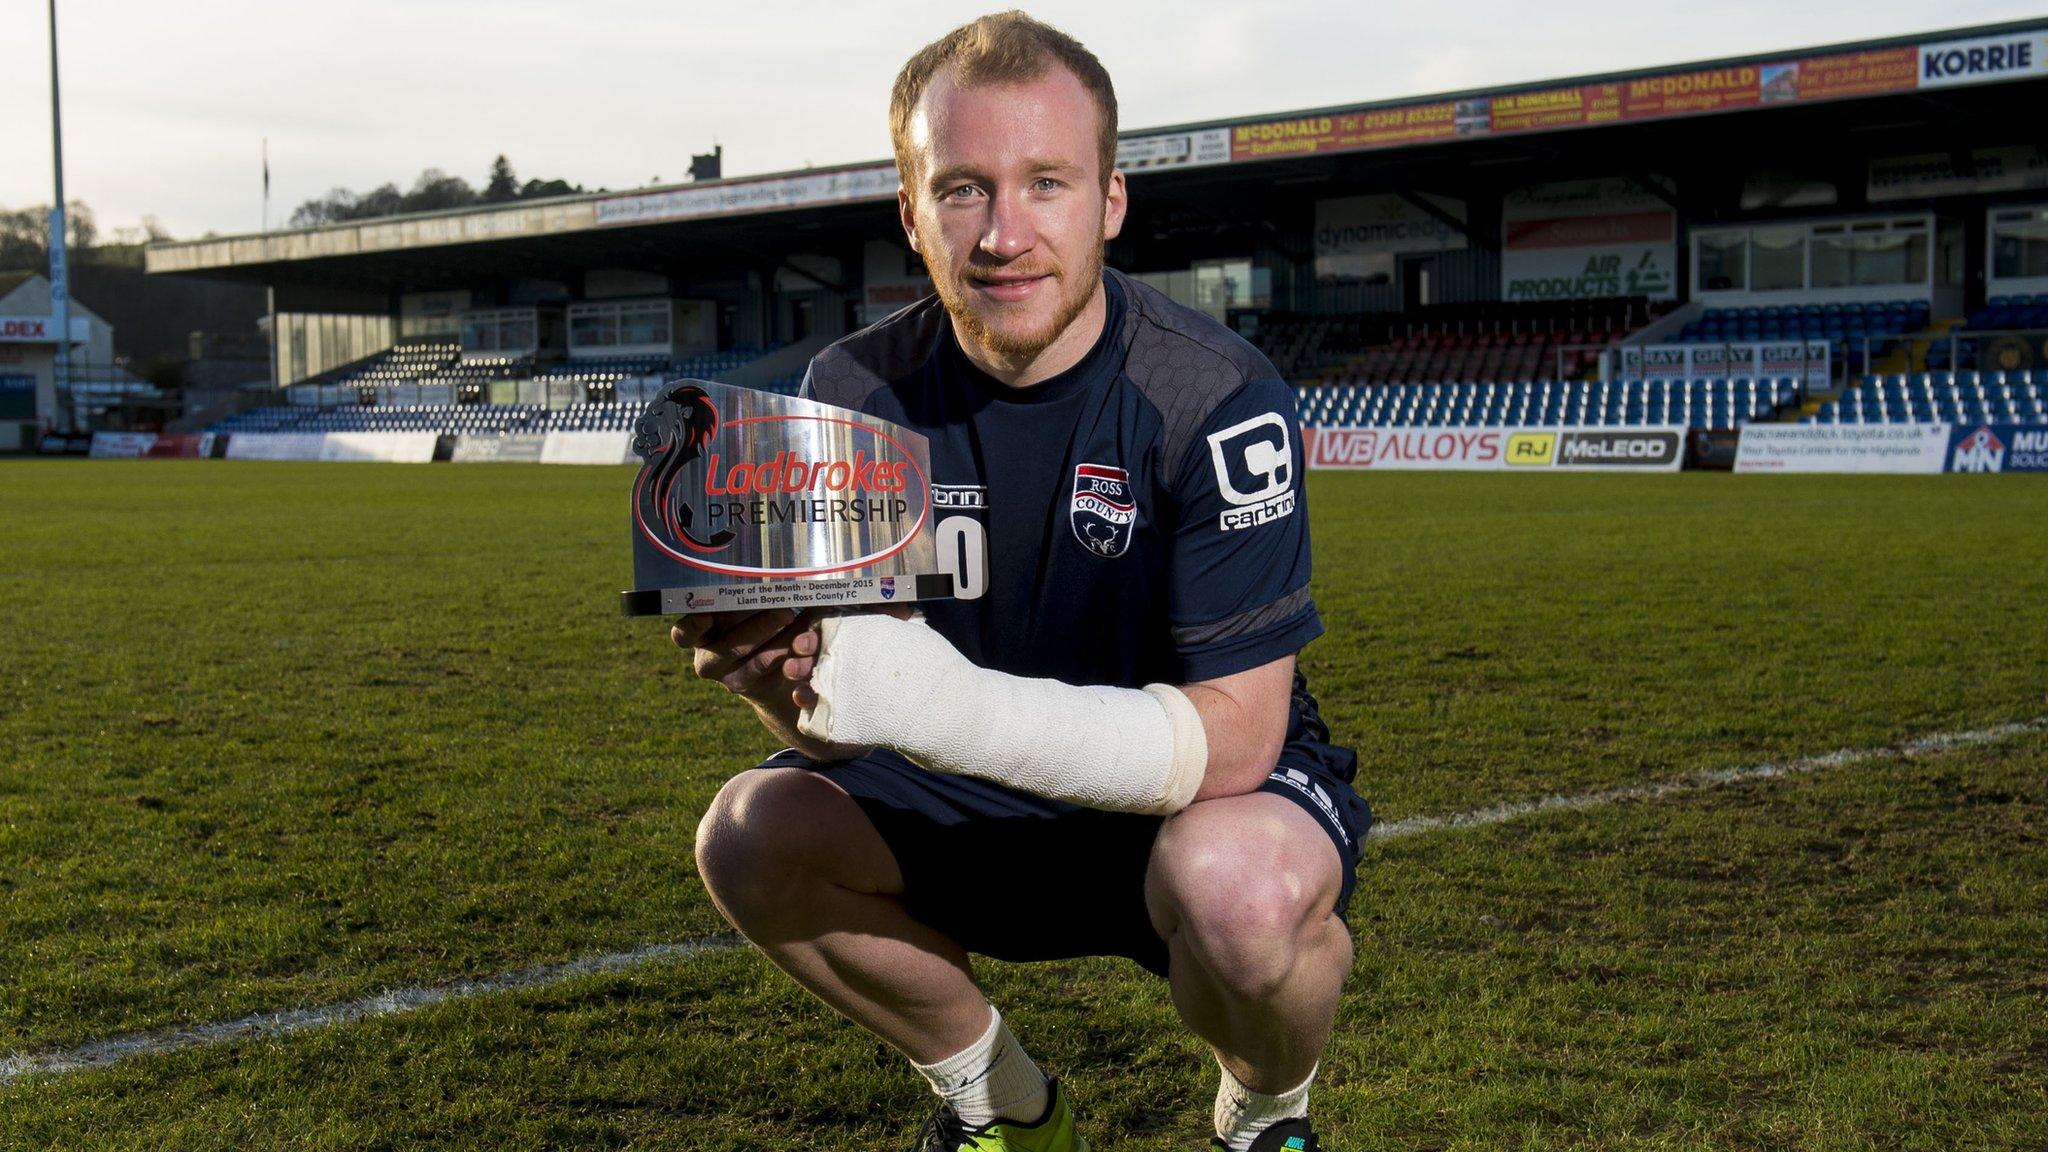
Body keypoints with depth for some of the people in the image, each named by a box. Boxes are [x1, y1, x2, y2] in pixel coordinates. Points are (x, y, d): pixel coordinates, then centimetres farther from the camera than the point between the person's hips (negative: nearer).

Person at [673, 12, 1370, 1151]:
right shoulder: (860, 393, -9)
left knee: (1240, 889, -37)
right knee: (752, 834, -17)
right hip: (987, 806, 4)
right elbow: (847, 716, -8)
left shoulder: (1215, 397, -23)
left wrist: (947, 705, -41)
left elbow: (1233, 738, -29)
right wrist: (777, 671, -34)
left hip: (1214, 792, -4)